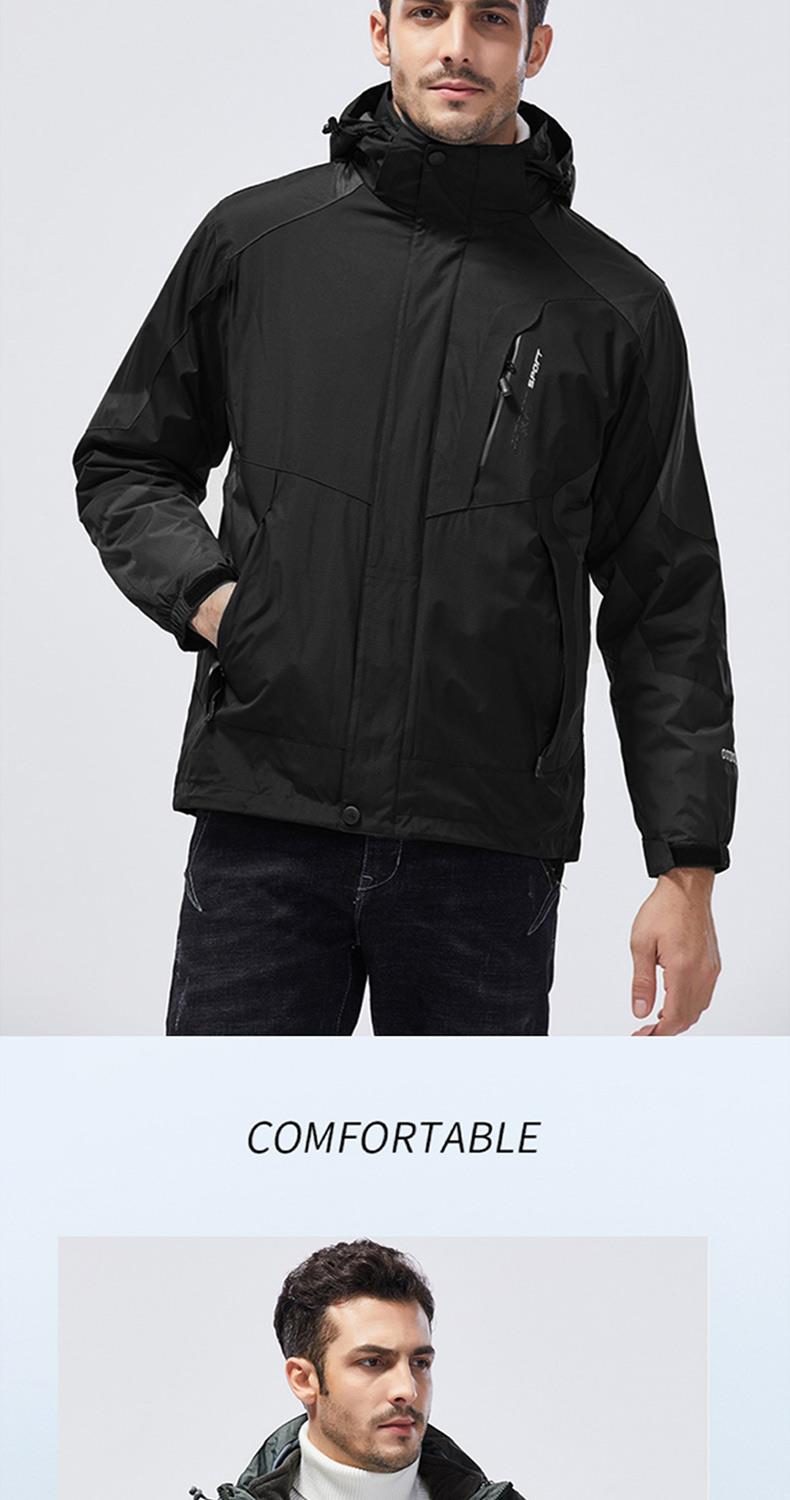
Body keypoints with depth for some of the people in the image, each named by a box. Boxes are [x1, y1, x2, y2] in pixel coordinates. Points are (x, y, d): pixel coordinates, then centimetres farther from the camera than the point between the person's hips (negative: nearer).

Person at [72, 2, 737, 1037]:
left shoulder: (615, 307, 5)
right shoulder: (254, 241, 7)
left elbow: (668, 609, 6)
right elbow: (122, 460, 18)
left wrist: (689, 869, 1)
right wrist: (201, 589, -3)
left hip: (493, 847, 0)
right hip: (263, 828, 0)